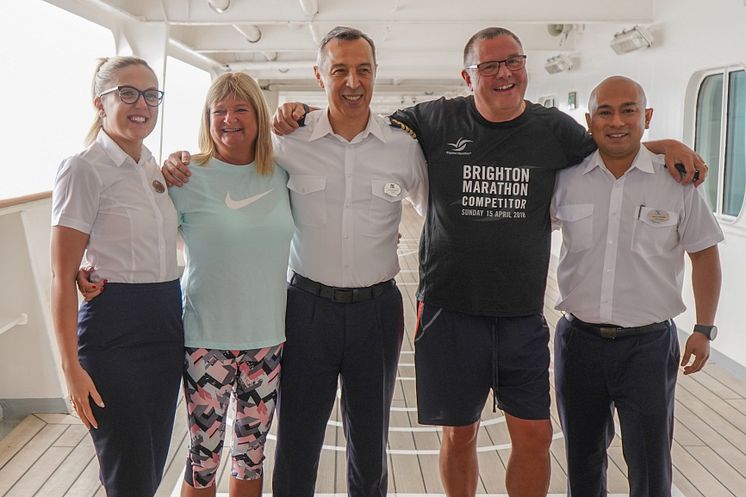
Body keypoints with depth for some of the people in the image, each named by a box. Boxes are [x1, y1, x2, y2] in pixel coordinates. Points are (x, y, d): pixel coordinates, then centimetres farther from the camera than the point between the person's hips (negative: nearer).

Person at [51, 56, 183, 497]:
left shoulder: (154, 169, 11)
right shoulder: (85, 169, -10)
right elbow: (63, 279, -12)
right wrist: (72, 367, -15)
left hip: (167, 326, 7)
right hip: (114, 333, -7)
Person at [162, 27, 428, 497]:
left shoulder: (403, 145, -3)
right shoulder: (291, 141, -4)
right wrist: (180, 168, -11)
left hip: (377, 308, 1)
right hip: (308, 305, 0)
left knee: (370, 449, 17)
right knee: (296, 447, 10)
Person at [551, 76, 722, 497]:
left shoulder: (677, 180, -6)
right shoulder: (565, 179, -2)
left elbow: (704, 254, 3)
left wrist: (704, 329, 2)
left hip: (648, 344, -2)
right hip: (579, 340, 2)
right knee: (583, 458, 19)